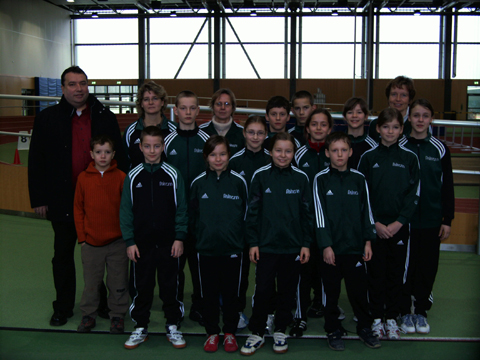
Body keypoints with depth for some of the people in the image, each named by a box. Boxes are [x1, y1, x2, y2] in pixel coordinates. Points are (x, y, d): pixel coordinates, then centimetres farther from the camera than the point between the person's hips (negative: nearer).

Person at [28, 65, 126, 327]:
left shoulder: (105, 118, 1)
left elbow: (119, 158, 4)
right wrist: (39, 199, -4)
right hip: (62, 202, 0)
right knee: (63, 255, 13)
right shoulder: (47, 119, 0)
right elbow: (36, 162, 1)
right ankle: (63, 308, 28)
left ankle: (100, 304, 26)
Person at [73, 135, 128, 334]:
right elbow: (78, 209, 5)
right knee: (91, 282, 13)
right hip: (91, 242, 1)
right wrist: (81, 237, 2)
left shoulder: (121, 177, -5)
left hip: (117, 241, -1)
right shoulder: (84, 178, 0)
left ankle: (117, 315, 26)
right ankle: (88, 315, 30)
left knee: (118, 283, 10)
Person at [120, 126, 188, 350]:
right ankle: (140, 328, 25)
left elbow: (181, 210, -1)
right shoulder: (133, 177, 0)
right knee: (142, 287, 11)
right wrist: (130, 241, -4)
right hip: (141, 243, 1)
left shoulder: (173, 175, -2)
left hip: (169, 243, -1)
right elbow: (126, 211, 1)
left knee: (170, 286, 9)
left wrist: (179, 238, -6)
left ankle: (173, 327, 24)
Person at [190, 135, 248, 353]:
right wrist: (201, 236, 5)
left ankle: (230, 333, 24)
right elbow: (193, 215, 8)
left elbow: (245, 214, 4)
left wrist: (240, 240, 3)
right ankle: (212, 333, 25)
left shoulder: (238, 182, -2)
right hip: (206, 249, 1)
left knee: (231, 293, 9)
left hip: (232, 249, -1)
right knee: (209, 293, 10)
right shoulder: (198, 183, 1)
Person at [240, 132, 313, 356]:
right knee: (263, 290, 2)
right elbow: (252, 212, 1)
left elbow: (308, 213, 5)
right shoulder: (261, 176, -1)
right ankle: (257, 333, 17)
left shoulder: (301, 178, 2)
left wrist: (306, 244, 1)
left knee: (287, 291, 10)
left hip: (293, 246, 1)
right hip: (266, 245, -1)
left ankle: (280, 332, 26)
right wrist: (252, 242, -3)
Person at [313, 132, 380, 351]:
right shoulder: (321, 179, -3)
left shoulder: (359, 179, 5)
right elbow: (319, 214, -6)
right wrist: (325, 245, -11)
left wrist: (368, 241, 4)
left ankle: (365, 328, 26)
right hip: (331, 248, -2)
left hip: (355, 246, 2)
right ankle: (333, 330, 23)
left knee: (359, 289, 8)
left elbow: (366, 211, 9)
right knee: (331, 291, 8)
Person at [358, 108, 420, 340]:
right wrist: (375, 223, -10)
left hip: (399, 226, 1)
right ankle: (377, 318, 17)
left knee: (396, 272, 7)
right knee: (376, 272, 5)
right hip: (374, 226, -1)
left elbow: (414, 194, 0)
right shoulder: (368, 157, 0)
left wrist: (399, 222, -10)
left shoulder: (409, 158, 2)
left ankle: (392, 318, 20)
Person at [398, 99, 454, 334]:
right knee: (405, 266, 5)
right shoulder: (399, 147, -1)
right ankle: (404, 312, 20)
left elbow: (447, 186, 6)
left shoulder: (440, 149, 3)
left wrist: (447, 220, 2)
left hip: (431, 221, 2)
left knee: (428, 267, 8)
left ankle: (421, 311, 24)